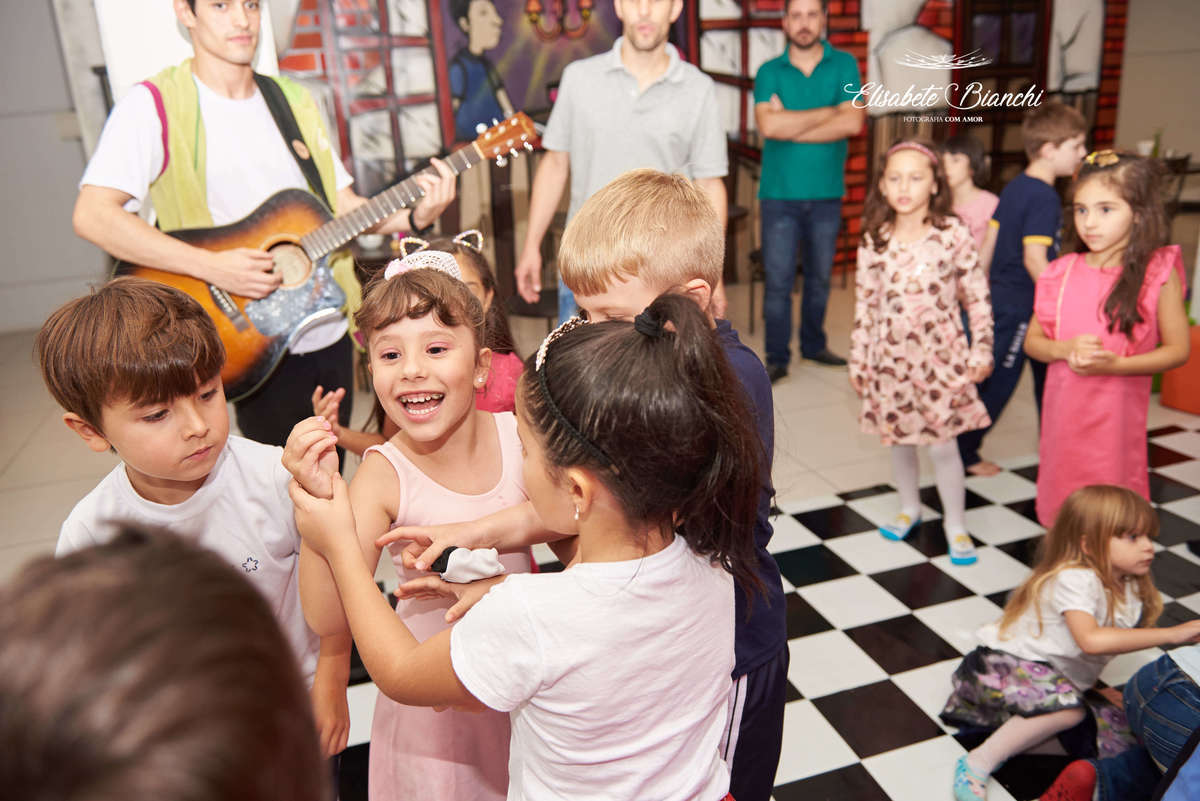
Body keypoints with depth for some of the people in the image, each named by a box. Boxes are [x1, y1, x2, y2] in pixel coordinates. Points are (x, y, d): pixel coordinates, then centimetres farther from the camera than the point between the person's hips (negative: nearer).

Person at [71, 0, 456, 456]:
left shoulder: (296, 102, 10)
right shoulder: (155, 104, -9)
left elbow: (343, 206, 10)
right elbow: (92, 216, -17)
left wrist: (413, 217, -8)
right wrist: (211, 267, -25)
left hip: (331, 331, 5)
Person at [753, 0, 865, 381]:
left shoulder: (844, 65, 3)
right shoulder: (769, 72, 1)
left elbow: (853, 123, -12)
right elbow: (768, 125, -17)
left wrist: (789, 124, -12)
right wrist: (828, 112, -10)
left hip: (826, 195, 2)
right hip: (779, 194, -1)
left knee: (819, 278, 12)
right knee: (778, 280, -2)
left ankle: (814, 344, 29)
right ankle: (777, 357, 7)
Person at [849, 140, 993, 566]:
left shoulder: (953, 234, -7)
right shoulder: (874, 240, -1)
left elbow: (978, 297, -2)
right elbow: (865, 304, 3)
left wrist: (981, 351, -4)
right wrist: (858, 360, 5)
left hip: (940, 356, -2)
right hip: (891, 358, 2)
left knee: (942, 444, 2)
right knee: (898, 439, 15)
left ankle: (955, 523, 22)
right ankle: (909, 508, 38)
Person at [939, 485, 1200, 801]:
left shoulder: (1129, 591, 4)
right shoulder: (1074, 579, -24)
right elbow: (1091, 640, -39)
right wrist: (1171, 634, -36)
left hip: (1061, 680, 9)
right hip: (1006, 666, -9)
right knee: (1067, 707, -36)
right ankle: (979, 763, -21)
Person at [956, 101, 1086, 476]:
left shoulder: (1014, 187, 8)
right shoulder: (1045, 198, -19)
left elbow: (989, 240, 11)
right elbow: (1035, 259, -24)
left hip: (1000, 298, 9)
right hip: (1020, 307, -9)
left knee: (1047, 373, 19)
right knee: (998, 382, 2)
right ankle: (963, 451, 14)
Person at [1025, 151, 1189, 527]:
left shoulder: (1158, 271, -8)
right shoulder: (1062, 272, 0)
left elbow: (1178, 349, -4)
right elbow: (1032, 341, 6)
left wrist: (1114, 364, -19)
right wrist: (1065, 348, -15)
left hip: (1116, 415, -3)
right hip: (1063, 411, 3)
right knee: (1059, 516, 15)